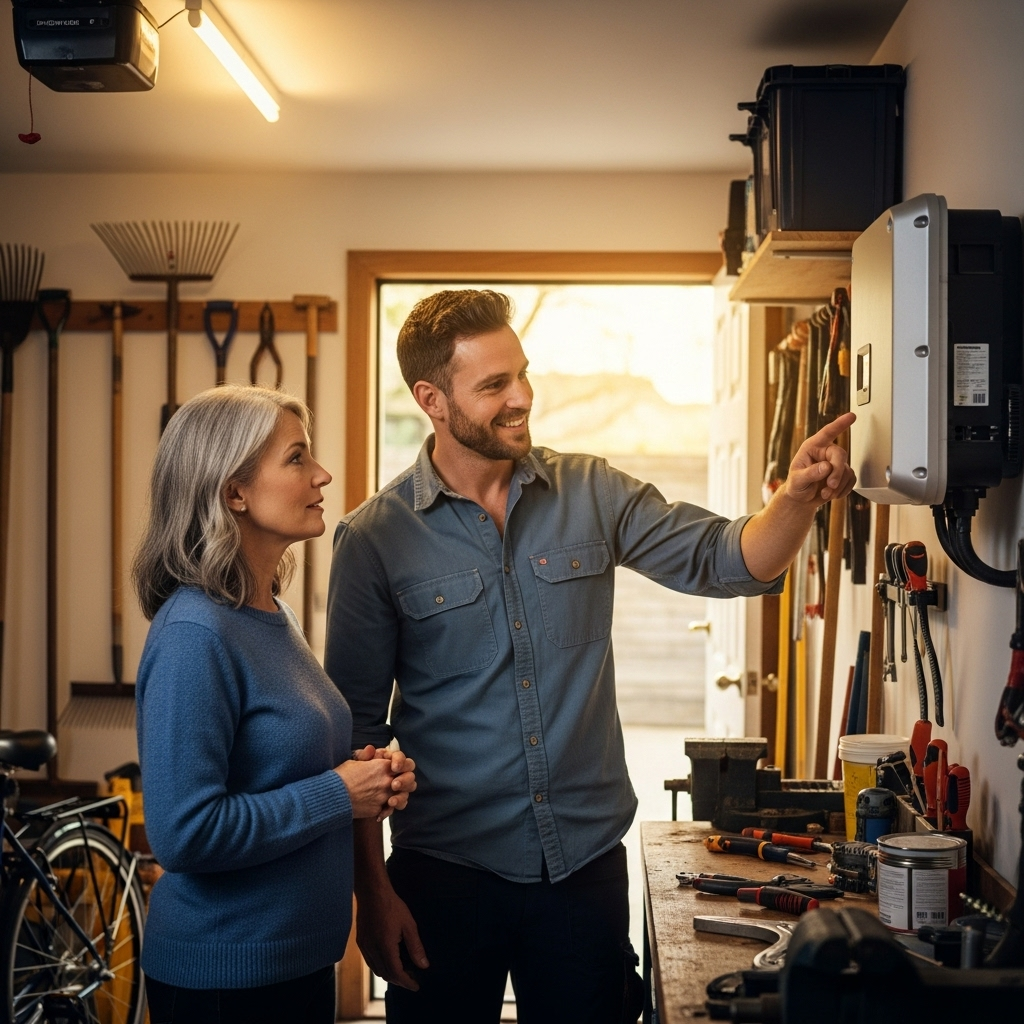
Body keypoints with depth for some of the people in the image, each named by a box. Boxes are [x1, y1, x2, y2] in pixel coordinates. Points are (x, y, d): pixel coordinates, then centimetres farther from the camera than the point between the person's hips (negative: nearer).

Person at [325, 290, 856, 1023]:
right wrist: (372, 892, -6)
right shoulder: (375, 538, -7)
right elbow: (358, 728, -4)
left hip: (588, 861, 3)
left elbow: (724, 560, -3)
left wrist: (799, 497, -23)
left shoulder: (592, 494, 2)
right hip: (446, 873, -2)